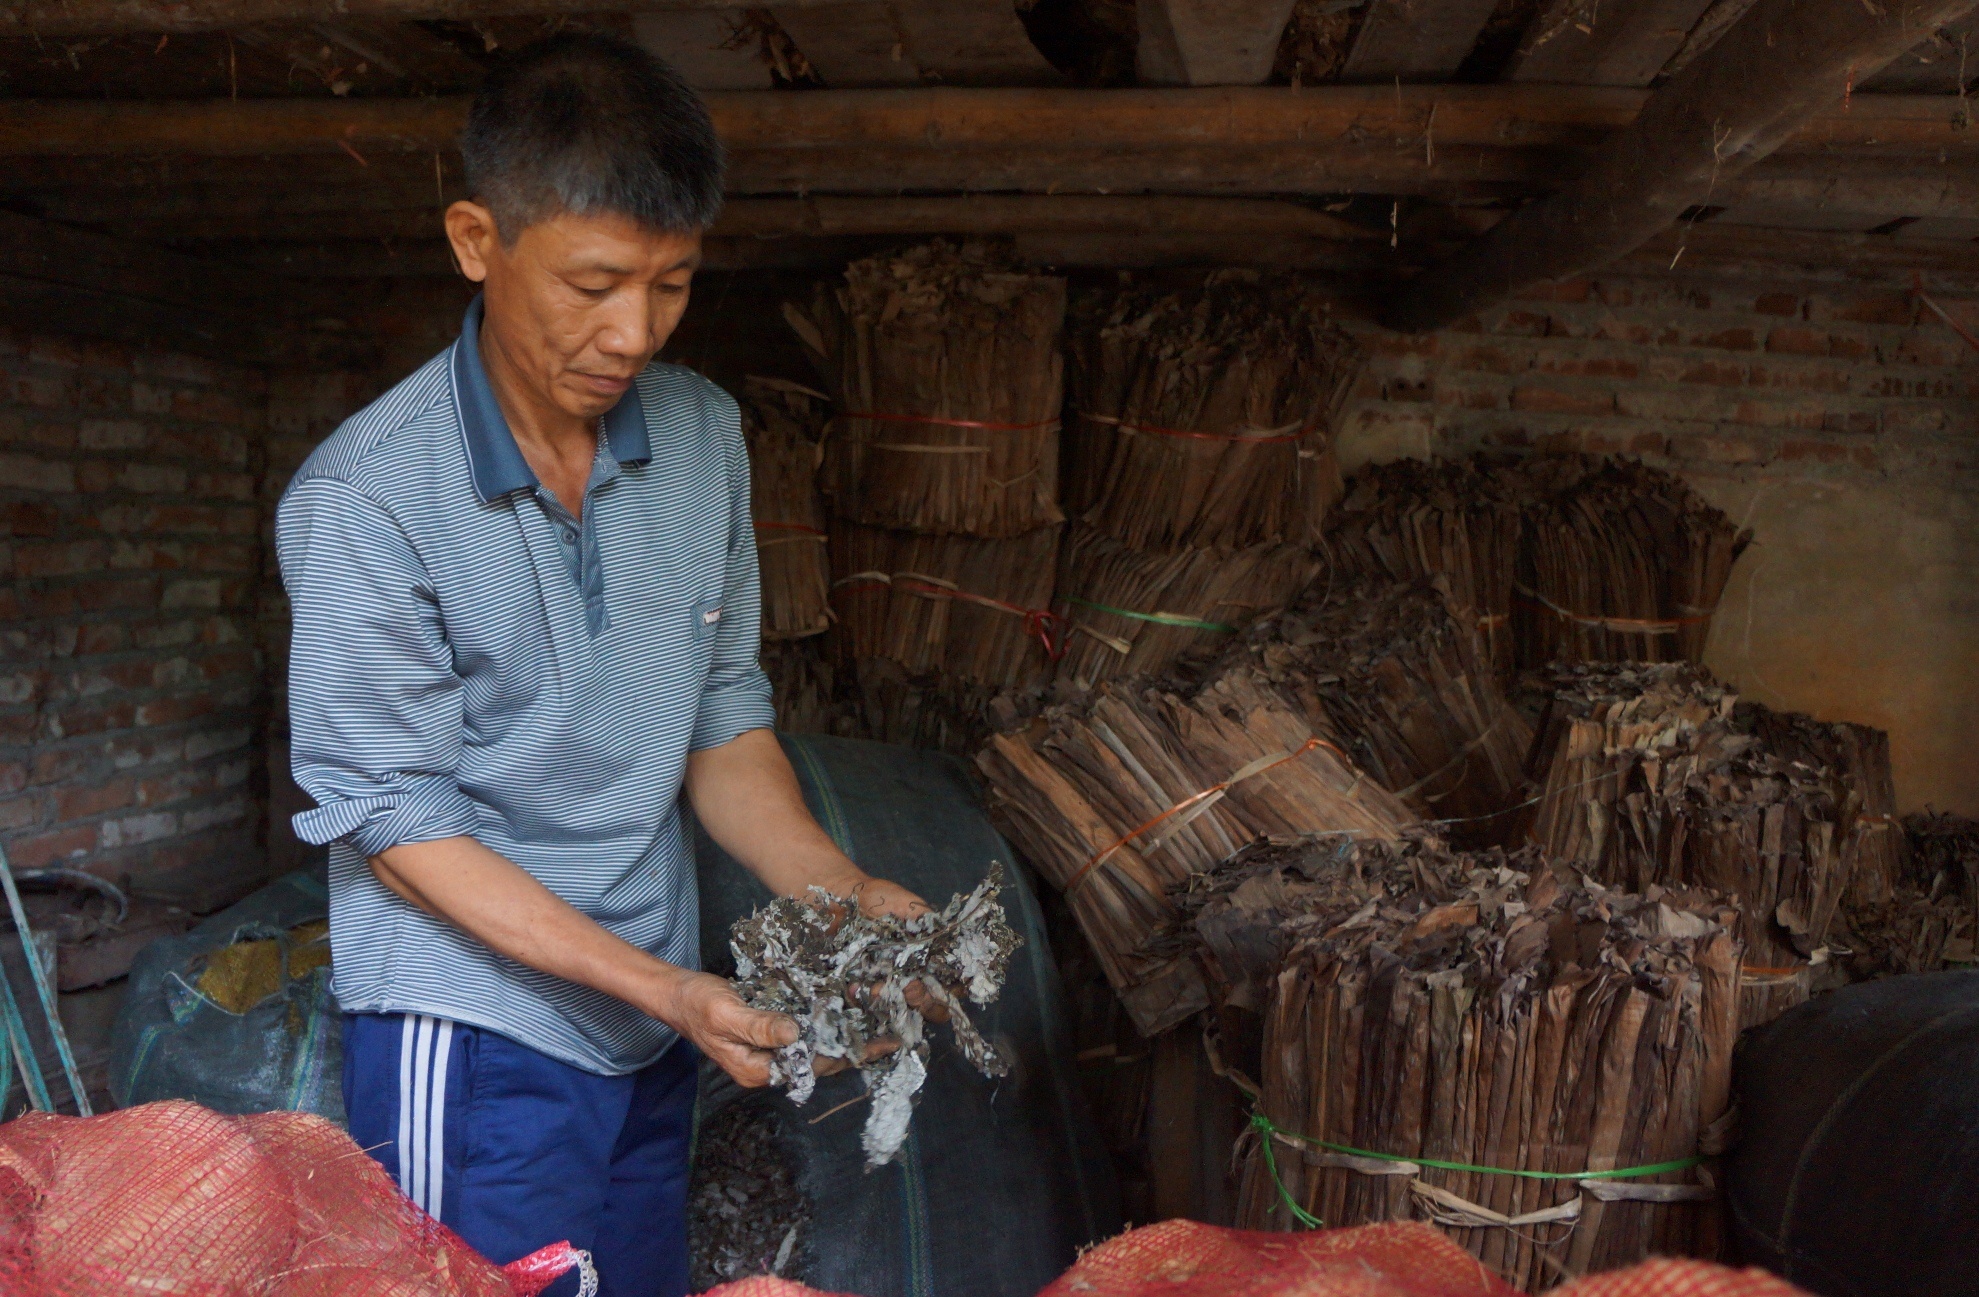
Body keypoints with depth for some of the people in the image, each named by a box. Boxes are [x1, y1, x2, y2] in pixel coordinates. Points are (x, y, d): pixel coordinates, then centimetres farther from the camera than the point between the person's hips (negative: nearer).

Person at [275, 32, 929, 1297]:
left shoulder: (704, 434, -1)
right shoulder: (365, 498, -18)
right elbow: (396, 822, -15)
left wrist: (839, 894, -9)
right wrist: (666, 987, -21)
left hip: (652, 1040, 6)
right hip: (476, 1034, -5)